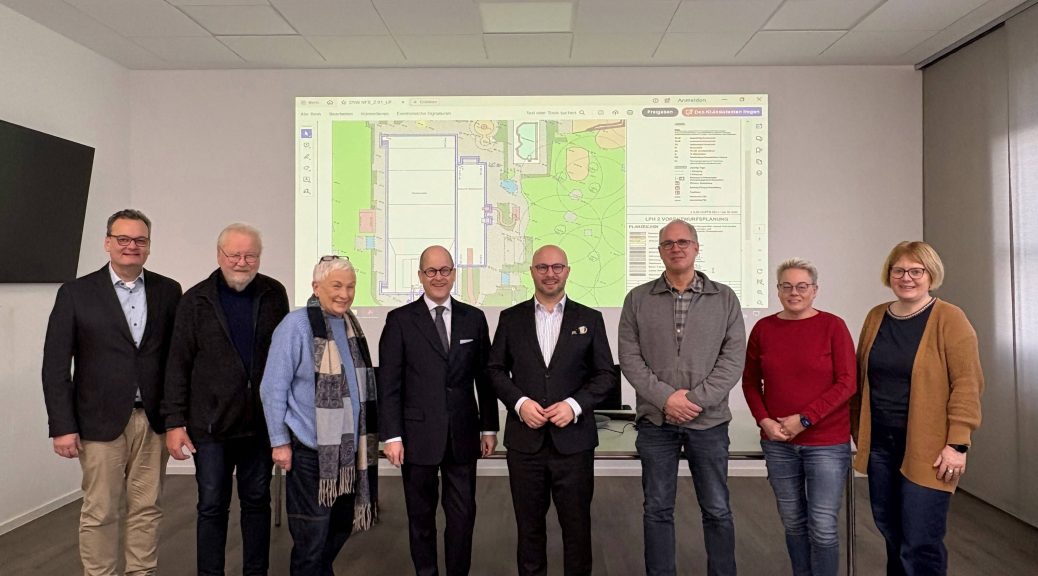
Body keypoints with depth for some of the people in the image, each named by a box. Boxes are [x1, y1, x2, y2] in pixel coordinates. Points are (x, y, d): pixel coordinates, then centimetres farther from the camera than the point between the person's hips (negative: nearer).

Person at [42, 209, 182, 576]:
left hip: (153, 421, 2)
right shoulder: (75, 293, -1)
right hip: (101, 421, -2)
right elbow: (55, 366, -2)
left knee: (146, 510, 11)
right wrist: (63, 426, -6)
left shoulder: (168, 291, 4)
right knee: (100, 513, 7)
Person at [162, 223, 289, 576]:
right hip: (211, 423, -2)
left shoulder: (274, 294, 2)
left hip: (261, 422, 2)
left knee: (257, 502, 14)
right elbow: (178, 365, -2)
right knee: (212, 506, 9)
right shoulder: (196, 300, -2)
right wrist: (175, 422, -5)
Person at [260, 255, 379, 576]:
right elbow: (273, 388, -11)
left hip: (348, 449, 7)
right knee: (312, 537, 5)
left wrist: (366, 436, 14)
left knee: (341, 527, 18)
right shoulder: (296, 325, -12)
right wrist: (280, 442, -11)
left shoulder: (351, 326, 8)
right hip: (310, 451, -6)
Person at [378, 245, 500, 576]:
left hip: (463, 434, 2)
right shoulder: (400, 320, -3)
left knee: (462, 515, 9)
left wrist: (489, 427, 7)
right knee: (421, 516, 13)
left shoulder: (474, 318, 5)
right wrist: (392, 436, -8)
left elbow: (484, 377, 7)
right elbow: (388, 383, -4)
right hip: (418, 434, -1)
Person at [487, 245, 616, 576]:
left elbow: (606, 374, 2)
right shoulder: (510, 318, 5)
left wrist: (575, 405, -13)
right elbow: (495, 369, 6)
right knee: (529, 524, 14)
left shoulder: (590, 319, 3)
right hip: (525, 439, 1)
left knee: (577, 524, 10)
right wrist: (519, 402, -10)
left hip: (574, 439, 0)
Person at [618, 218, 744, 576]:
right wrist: (666, 397, -13)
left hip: (709, 421, 0)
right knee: (657, 509, 10)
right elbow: (630, 358, -2)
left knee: (717, 510, 10)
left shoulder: (724, 298, 3)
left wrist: (696, 399, -12)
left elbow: (734, 359, -3)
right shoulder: (637, 299, 3)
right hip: (655, 420, 0)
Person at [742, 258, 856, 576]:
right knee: (793, 522, 14)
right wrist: (764, 420, -6)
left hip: (827, 442, -3)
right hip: (777, 443, 3)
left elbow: (847, 383, -10)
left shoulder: (833, 326, -7)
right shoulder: (763, 328, 2)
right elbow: (750, 382, 7)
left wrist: (805, 419, -15)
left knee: (823, 526, 3)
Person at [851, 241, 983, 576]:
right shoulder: (876, 317, 9)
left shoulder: (949, 319, -7)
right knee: (890, 530, 15)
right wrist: (858, 429, 11)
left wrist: (957, 444, -16)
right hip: (880, 443, 5)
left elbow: (967, 385, -12)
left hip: (927, 449, -5)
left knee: (920, 544, -2)